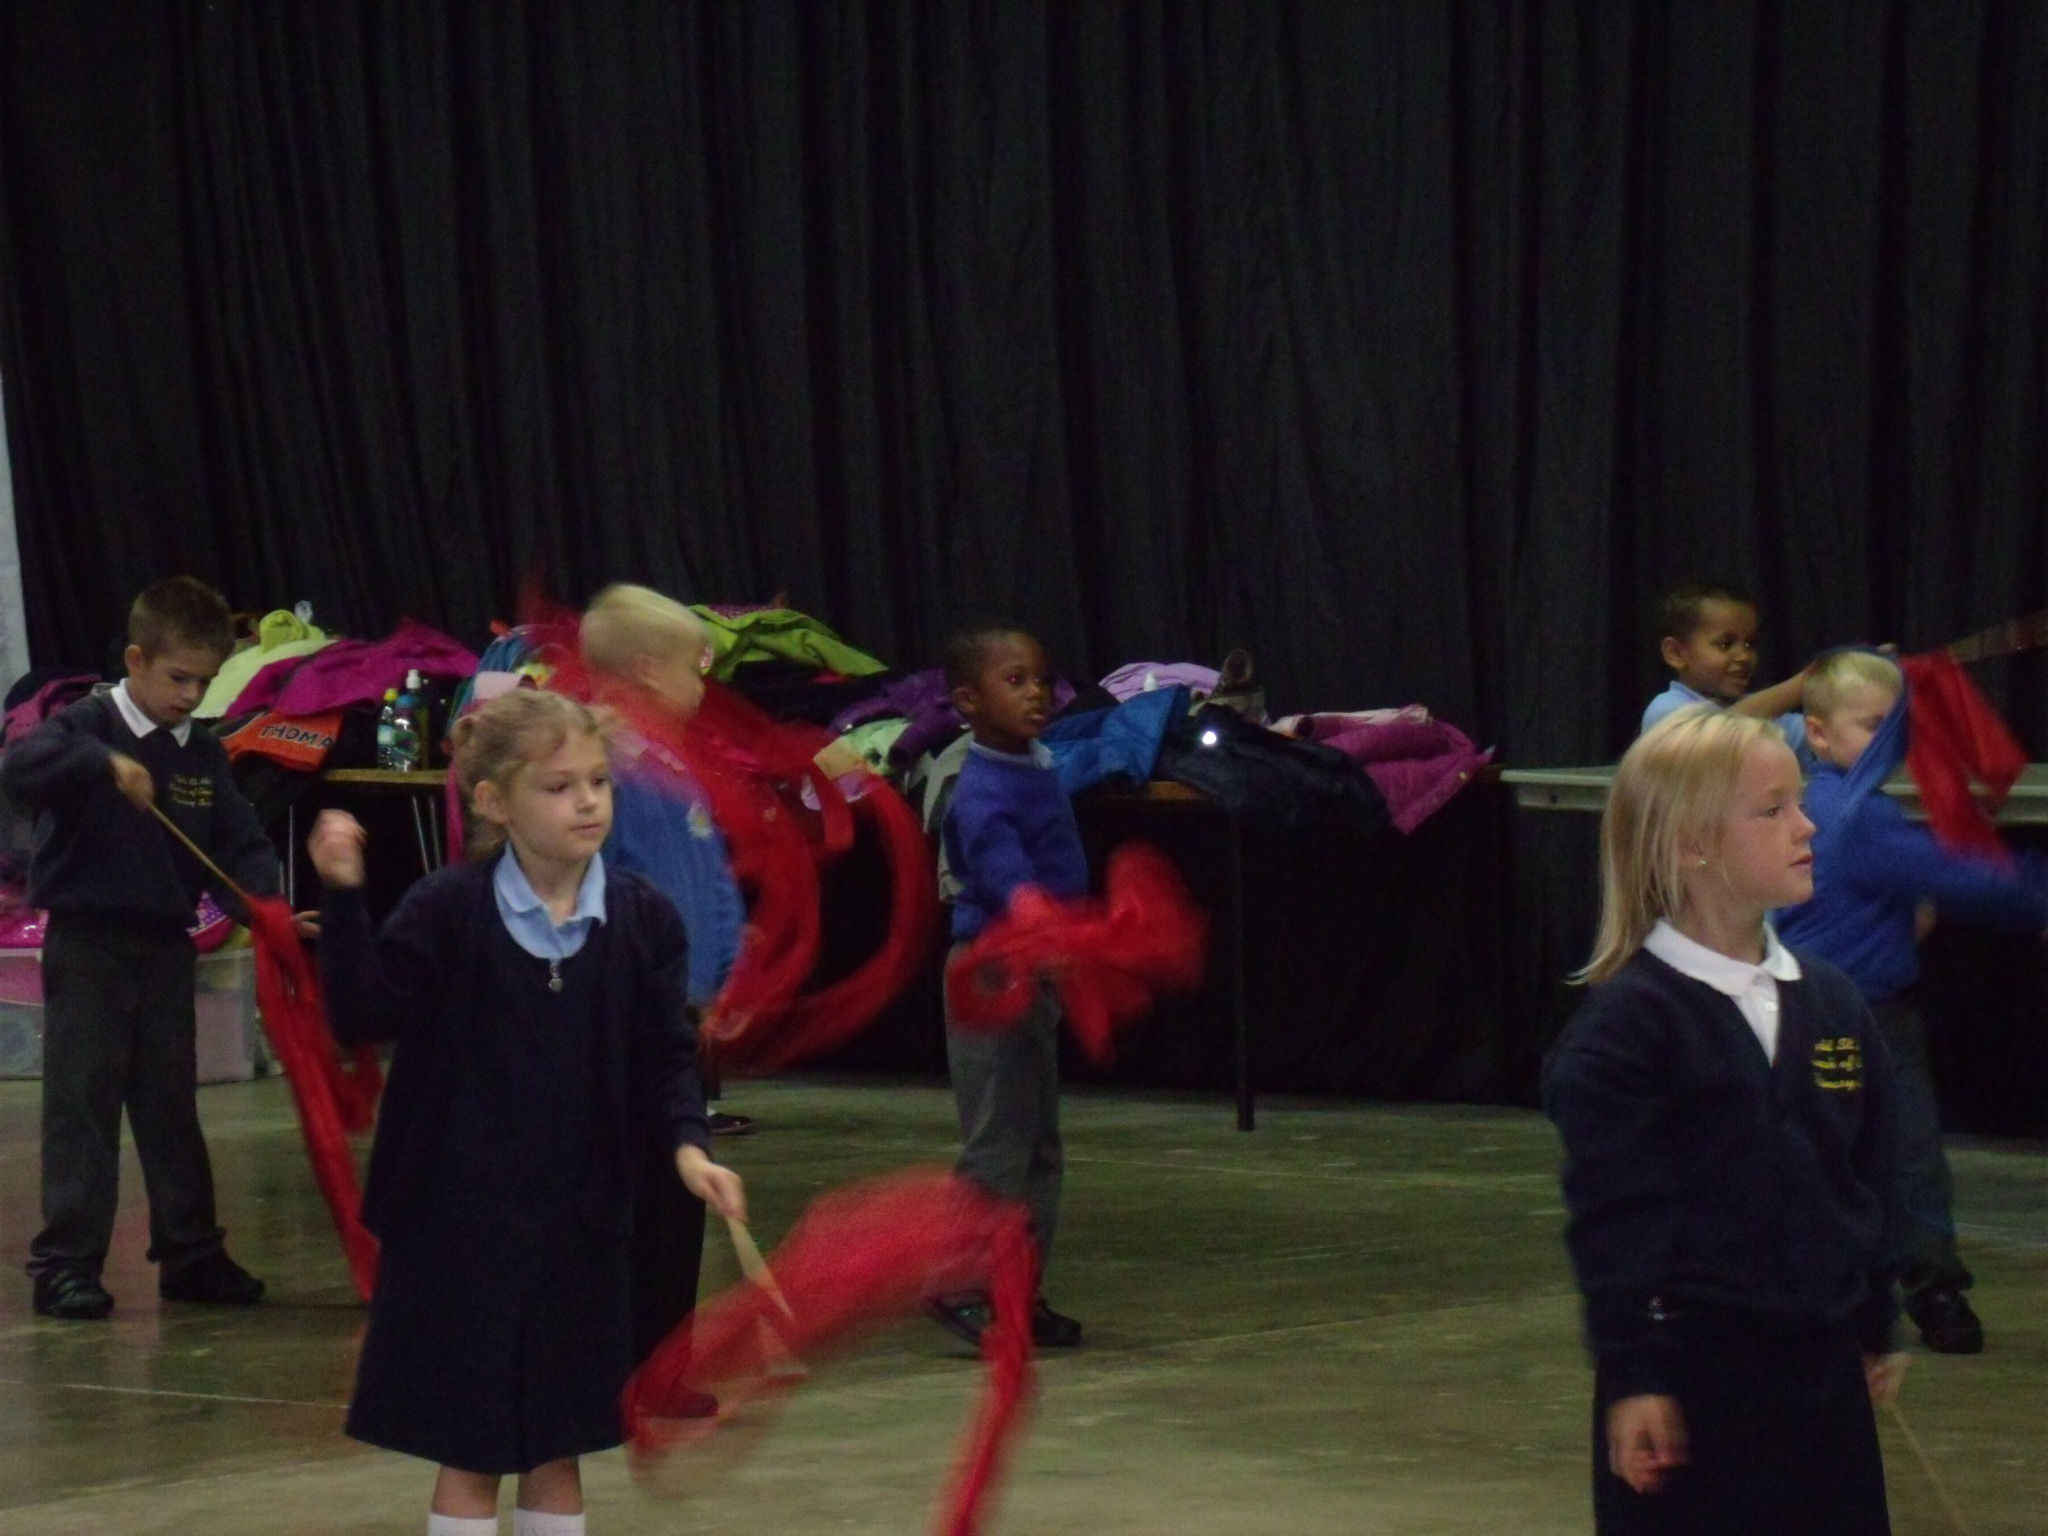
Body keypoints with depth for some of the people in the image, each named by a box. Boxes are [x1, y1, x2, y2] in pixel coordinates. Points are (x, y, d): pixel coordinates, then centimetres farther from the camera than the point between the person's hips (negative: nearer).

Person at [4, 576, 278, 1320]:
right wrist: (105, 763, -40)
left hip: (167, 948, 5)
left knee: (171, 1107, 13)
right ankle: (66, 1262, -1)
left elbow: (242, 844, 5)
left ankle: (191, 1255, 20)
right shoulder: (88, 726, -8)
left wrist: (264, 901, -14)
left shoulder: (203, 754, 7)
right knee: (81, 1106, -4)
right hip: (87, 945, -5)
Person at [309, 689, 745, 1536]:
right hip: (460, 1221, -3)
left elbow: (666, 1055, 3)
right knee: (468, 1454, 4)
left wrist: (688, 1144, -14)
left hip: (579, 1222, 3)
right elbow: (364, 1013, -13)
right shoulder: (448, 911, -9)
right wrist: (343, 900, -24)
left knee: (557, 1450, 13)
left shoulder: (643, 920, -2)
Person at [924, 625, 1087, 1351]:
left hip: (1036, 976, 10)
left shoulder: (1039, 772, 9)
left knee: (1039, 1146, 12)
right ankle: (961, 1286, -2)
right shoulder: (982, 795, -20)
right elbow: (1010, 884, -34)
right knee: (997, 1142, -8)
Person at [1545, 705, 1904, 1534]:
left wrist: (1876, 1327, 18)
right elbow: (1611, 1217, -13)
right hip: (1691, 1366, -6)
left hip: (1820, 1367, 6)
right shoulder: (1627, 1022, -11)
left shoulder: (1834, 1006, 8)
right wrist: (1630, 1374, -16)